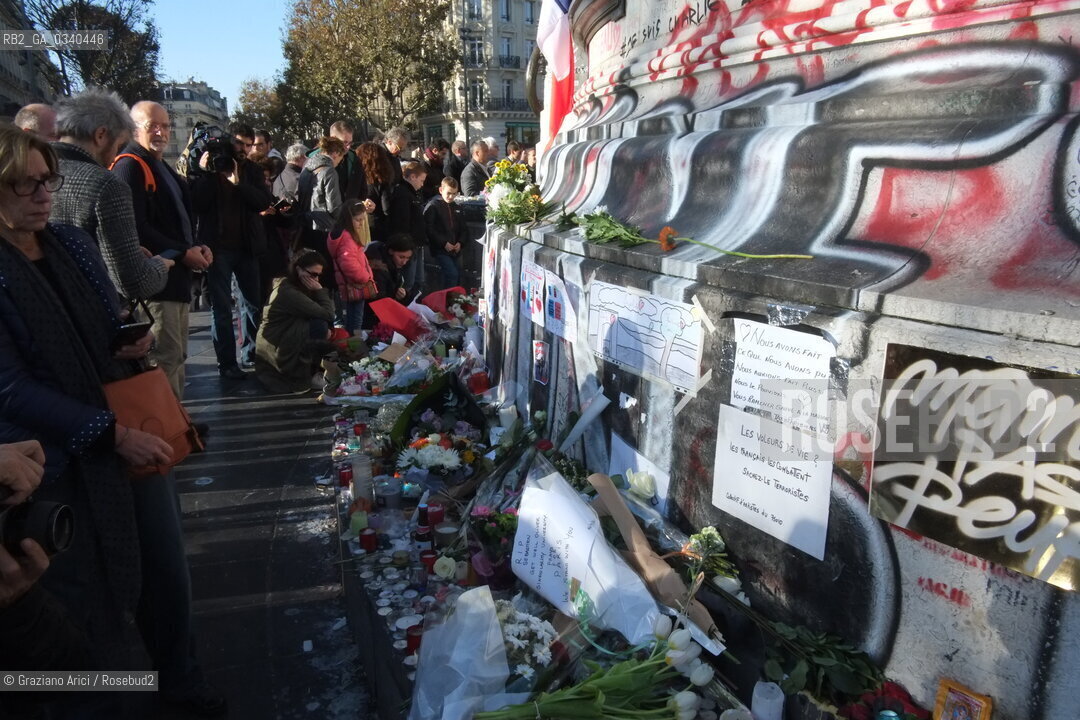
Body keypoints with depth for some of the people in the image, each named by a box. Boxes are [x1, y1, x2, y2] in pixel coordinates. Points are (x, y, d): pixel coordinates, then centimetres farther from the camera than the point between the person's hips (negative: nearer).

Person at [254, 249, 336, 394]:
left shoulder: (299, 287, 8)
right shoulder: (288, 292, -23)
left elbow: (328, 314, 5)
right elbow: (327, 314, -26)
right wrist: (321, 290, -15)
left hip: (284, 342, 9)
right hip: (277, 351, -9)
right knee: (321, 326, -24)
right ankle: (300, 378, -12)